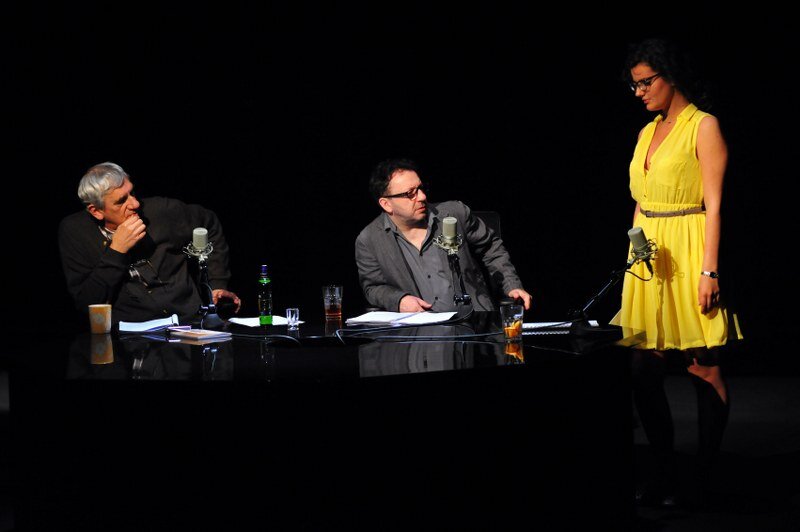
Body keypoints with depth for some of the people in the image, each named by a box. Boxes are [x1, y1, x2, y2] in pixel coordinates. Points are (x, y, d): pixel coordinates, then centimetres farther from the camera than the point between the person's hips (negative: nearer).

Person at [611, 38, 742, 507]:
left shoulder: (704, 127, -5)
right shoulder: (648, 132, 16)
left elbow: (714, 206, -10)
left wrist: (709, 271, -16)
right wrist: (635, 253, 13)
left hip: (690, 254, -7)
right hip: (649, 257, 7)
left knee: (704, 368, -2)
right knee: (644, 371, 3)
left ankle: (706, 481, 5)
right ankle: (666, 476, 11)